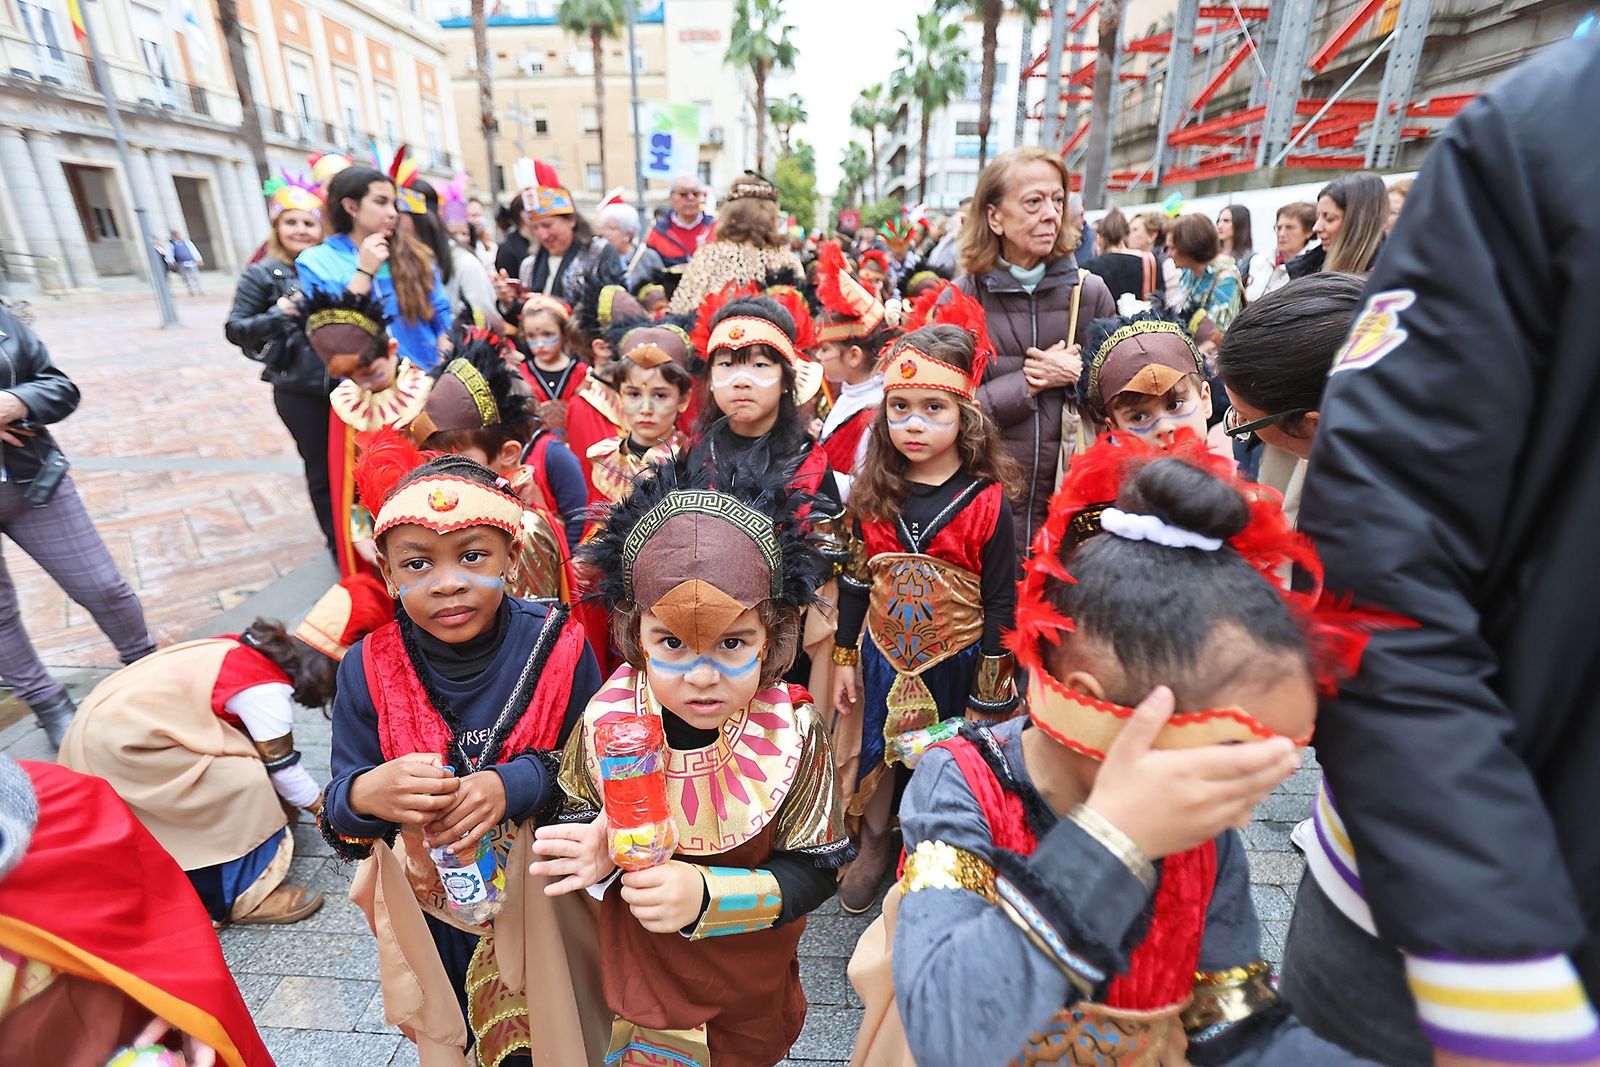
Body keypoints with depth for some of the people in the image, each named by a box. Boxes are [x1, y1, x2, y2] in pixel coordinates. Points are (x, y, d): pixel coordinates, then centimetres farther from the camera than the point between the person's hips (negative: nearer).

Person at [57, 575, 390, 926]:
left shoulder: (259, 651, 2)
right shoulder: (267, 690, -24)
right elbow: (283, 767, -13)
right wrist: (323, 808, 3)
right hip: (117, 743, -9)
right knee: (245, 781, -16)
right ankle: (246, 896, -3)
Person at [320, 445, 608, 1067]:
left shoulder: (557, 647, -20)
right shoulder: (369, 668, -15)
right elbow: (337, 816, -11)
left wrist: (517, 784, -32)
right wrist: (368, 794, -33)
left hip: (546, 900, -1)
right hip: (429, 906, 2)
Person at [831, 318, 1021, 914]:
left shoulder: (986, 501, -15)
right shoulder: (873, 494, -6)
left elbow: (1001, 604, -10)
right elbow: (854, 581, 2)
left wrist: (991, 695, -7)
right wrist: (845, 659, 4)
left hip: (959, 658, -2)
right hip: (884, 653, 3)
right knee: (880, 748, 17)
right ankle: (873, 850, 43)